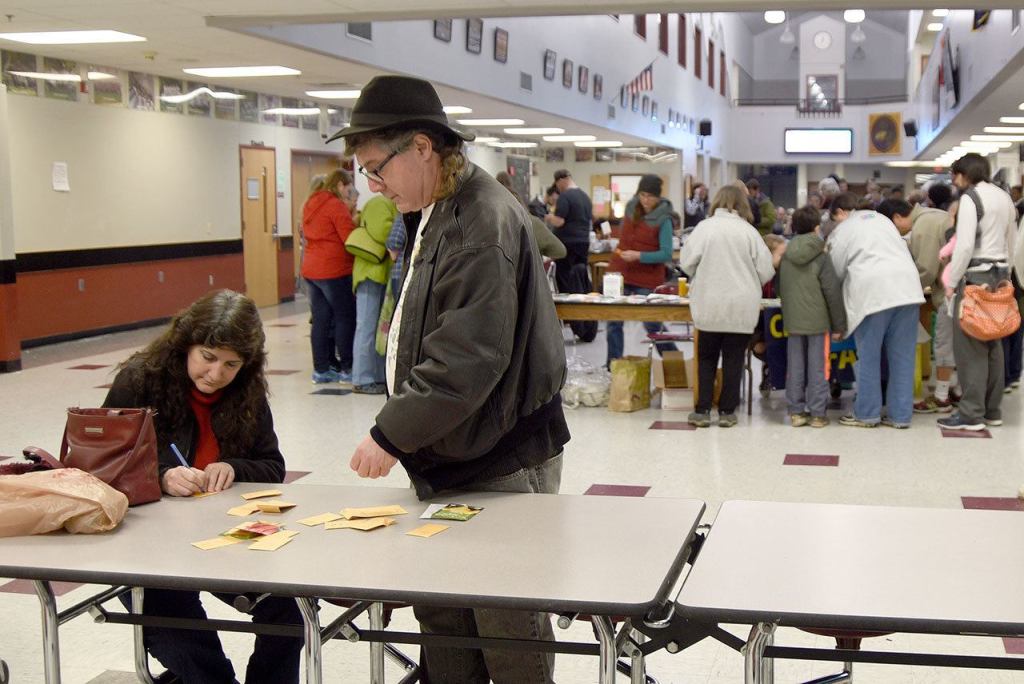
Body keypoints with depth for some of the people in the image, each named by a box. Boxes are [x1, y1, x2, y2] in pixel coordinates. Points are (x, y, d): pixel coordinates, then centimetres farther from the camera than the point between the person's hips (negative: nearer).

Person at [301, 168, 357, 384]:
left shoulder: (310, 204, 14)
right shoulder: (336, 206, -12)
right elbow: (350, 240, -16)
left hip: (310, 270, 8)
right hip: (334, 271, -8)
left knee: (320, 320, 9)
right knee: (345, 318, 1)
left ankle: (321, 370, 11)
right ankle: (347, 369, 3)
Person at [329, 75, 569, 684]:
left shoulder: (484, 224, -20)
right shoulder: (435, 215, 12)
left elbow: (466, 360, -26)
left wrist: (391, 435, -19)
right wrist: (402, 434, 13)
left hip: (501, 464, -9)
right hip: (447, 460, 9)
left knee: (508, 634, 3)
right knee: (442, 622, 15)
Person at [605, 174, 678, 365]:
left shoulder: (663, 219, -12)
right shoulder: (630, 207, 4)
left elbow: (666, 254, -18)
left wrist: (639, 256, -25)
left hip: (648, 278, -5)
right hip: (620, 272, 5)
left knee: (652, 324, 1)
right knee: (613, 321, 3)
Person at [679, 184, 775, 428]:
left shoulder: (705, 227, -7)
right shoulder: (749, 231, -5)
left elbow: (686, 262, -5)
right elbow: (765, 271, -1)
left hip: (709, 307, 0)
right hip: (742, 309, 0)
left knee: (706, 358, 12)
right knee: (733, 359, 10)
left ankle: (702, 410, 11)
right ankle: (727, 411, 12)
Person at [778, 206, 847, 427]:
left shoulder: (784, 256, 2)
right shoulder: (821, 257, -10)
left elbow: (779, 289, 13)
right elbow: (833, 293, -9)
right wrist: (839, 325, -3)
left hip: (792, 320, 4)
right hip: (818, 321, -4)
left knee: (795, 367, 9)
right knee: (818, 368, 3)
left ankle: (796, 411, 13)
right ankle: (817, 413, 6)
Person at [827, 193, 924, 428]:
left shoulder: (841, 231, 8)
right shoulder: (879, 217, 25)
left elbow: (836, 272, 11)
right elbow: (902, 251, 25)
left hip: (872, 292, -5)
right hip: (907, 288, 5)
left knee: (869, 356, 5)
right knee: (902, 356, 7)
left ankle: (867, 413, 12)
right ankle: (901, 415, 9)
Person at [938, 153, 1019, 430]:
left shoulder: (970, 197, -10)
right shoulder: (1004, 197, 15)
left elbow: (965, 245, -18)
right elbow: (1011, 243, 19)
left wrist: (952, 282, -10)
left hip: (977, 275, -9)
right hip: (1000, 274, 9)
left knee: (970, 345, -7)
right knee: (992, 344, 12)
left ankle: (971, 414, -7)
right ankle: (992, 410, 16)